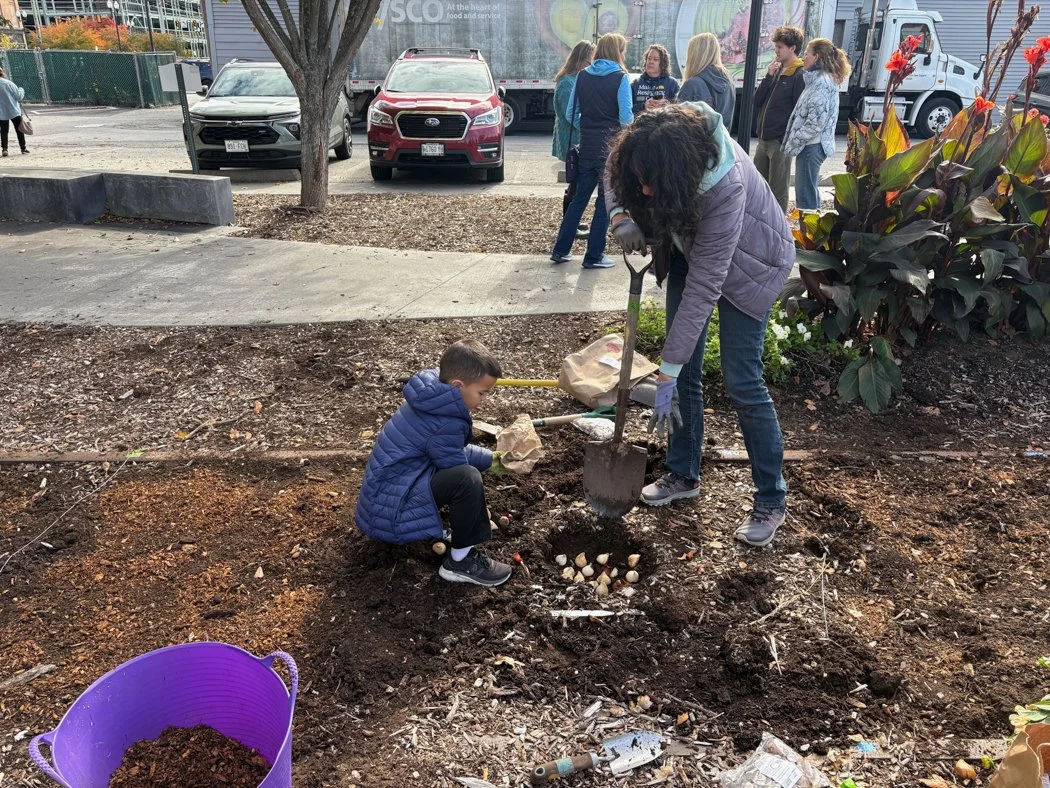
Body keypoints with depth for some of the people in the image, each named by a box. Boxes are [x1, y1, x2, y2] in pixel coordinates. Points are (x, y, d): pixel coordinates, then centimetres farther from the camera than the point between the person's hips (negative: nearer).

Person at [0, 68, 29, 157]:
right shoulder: (8, 83, -12)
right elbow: (19, 96, -7)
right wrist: (21, 90, 12)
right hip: (14, 111, -2)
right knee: (19, 130, 11)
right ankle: (23, 148, 14)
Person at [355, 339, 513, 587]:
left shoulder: (432, 396, 4)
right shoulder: (445, 423, -26)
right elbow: (458, 465, -13)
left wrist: (492, 457, 7)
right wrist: (491, 460, 4)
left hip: (386, 483, 11)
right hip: (390, 508, -11)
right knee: (468, 479, -30)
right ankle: (460, 561, -10)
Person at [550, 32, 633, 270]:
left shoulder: (583, 75, 6)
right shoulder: (620, 78, -8)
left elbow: (571, 114, 6)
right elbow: (626, 118, -12)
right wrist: (635, 123, 9)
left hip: (587, 145, 5)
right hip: (611, 146, -5)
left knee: (579, 198, 15)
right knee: (606, 201, 4)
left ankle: (560, 250, 16)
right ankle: (593, 256, 6)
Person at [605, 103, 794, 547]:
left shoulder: (726, 186, -41)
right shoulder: (648, 151, -26)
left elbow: (703, 289, -39)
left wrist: (666, 376, -36)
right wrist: (620, 216, -24)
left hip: (746, 263, -6)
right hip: (689, 248, 6)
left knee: (741, 383, -7)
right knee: (685, 370, 6)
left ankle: (771, 500, 9)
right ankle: (684, 475, 24)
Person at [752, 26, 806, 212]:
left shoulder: (800, 75, -10)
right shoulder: (777, 70, 13)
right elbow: (757, 101, 8)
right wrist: (769, 76, -3)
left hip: (781, 141, -8)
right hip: (764, 139, 8)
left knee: (778, 189, 1)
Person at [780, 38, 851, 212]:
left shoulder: (821, 82, -14)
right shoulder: (818, 79, 18)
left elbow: (816, 121, -20)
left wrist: (794, 142, -14)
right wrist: (794, 141, 13)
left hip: (811, 146, -11)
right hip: (813, 145, 11)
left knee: (805, 195, -8)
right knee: (810, 191, 18)